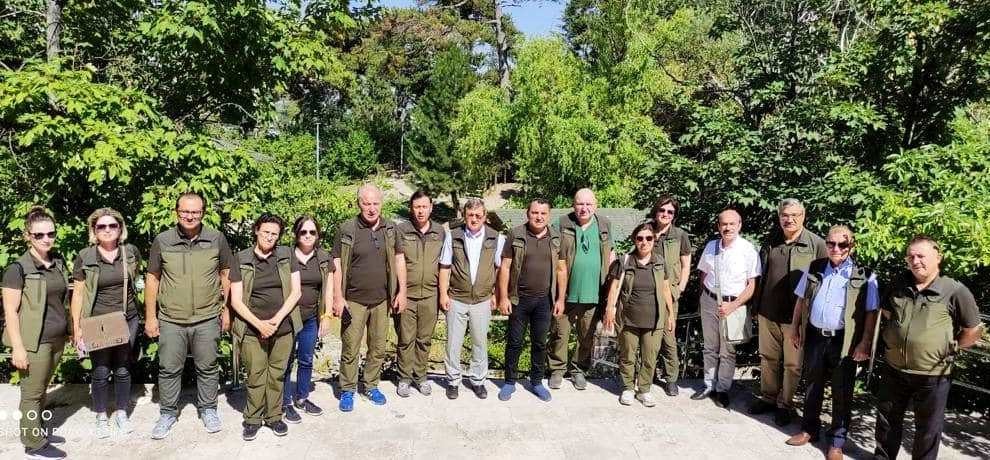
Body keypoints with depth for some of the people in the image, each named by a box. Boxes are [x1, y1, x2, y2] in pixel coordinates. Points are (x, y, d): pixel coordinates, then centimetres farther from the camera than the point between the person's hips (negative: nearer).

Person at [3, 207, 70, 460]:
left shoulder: (58, 261, 6)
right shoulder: (18, 268, -12)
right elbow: (10, 310, -12)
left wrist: (68, 330, 16)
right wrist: (18, 347, -15)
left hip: (57, 338, 6)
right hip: (34, 341, -6)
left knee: (42, 389, 18)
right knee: (32, 393, 5)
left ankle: (38, 431, 33)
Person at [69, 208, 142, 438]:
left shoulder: (131, 252, 0)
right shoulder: (84, 257, -6)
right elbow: (78, 294, -3)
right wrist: (77, 327, -5)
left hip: (127, 320, 2)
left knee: (123, 370, 10)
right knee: (101, 372, 3)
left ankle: (121, 413, 27)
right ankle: (101, 418, 22)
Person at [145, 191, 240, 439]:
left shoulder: (217, 239, -2)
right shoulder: (162, 240, -2)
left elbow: (226, 275, 7)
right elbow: (152, 279, 4)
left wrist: (226, 309, 4)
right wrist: (150, 317, 2)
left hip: (207, 319, 0)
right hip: (171, 320, 0)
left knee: (208, 367, 11)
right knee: (169, 369, 9)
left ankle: (208, 409, 28)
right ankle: (168, 413, 27)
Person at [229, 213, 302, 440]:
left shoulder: (286, 255, 4)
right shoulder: (241, 260, 0)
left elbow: (296, 291, 1)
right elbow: (236, 300, -2)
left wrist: (276, 320, -8)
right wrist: (259, 324, -12)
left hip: (283, 328, 1)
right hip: (252, 329, -1)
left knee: (277, 374, 9)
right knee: (255, 376, 2)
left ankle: (274, 416, 24)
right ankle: (252, 419, 19)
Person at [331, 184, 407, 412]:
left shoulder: (390, 228, 3)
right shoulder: (346, 230, -7)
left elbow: (399, 259, 8)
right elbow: (336, 265, -6)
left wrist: (402, 291, 3)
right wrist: (338, 298, -10)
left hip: (382, 301, 3)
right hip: (354, 301, -3)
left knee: (378, 349, 13)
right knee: (350, 349, 4)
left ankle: (371, 386, 30)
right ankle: (347, 390, 21)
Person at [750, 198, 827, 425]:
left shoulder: (817, 244, -8)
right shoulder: (771, 241, 5)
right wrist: (757, 304, 13)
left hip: (797, 315, -4)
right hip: (768, 311, 4)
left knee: (792, 363, 7)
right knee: (768, 358, 15)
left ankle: (785, 404, 23)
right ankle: (767, 397, 31)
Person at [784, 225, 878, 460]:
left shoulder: (864, 276, -7)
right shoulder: (813, 268, 4)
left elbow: (871, 312, -6)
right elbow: (801, 299, 12)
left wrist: (865, 342, -11)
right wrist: (794, 328, 9)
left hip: (844, 341, -3)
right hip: (814, 337, 4)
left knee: (842, 393, 8)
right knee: (813, 386, 17)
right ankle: (809, 429, 33)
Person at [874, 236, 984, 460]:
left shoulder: (956, 291, -14)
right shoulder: (899, 283, 0)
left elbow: (973, 332, -5)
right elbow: (885, 312, 17)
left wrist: (948, 349, 0)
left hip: (933, 375, -4)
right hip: (895, 369, 4)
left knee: (928, 429, 13)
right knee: (887, 419, 19)